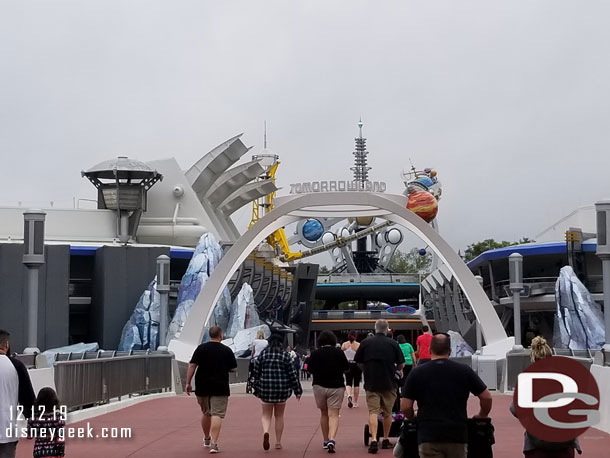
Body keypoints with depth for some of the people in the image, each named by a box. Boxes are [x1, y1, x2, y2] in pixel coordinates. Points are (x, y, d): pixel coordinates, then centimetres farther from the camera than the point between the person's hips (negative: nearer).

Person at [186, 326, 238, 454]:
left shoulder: (201, 348, 1)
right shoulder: (227, 350, -1)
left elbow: (192, 366, -4)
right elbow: (233, 369, 3)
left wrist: (188, 383, -1)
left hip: (202, 387, 3)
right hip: (220, 387, -3)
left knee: (205, 413, 20)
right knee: (217, 415, -5)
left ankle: (206, 439, 36)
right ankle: (214, 444, -16)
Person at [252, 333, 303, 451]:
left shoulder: (262, 355, 3)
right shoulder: (285, 355, -1)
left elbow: (256, 373, 5)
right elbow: (292, 374, -2)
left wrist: (257, 390, 15)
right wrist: (298, 390, 4)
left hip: (266, 388, 0)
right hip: (282, 389, 0)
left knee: (266, 415, 8)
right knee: (279, 416, 13)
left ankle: (265, 432, -21)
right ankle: (278, 442, 15)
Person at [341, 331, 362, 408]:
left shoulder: (344, 344, -2)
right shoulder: (359, 345, -7)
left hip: (347, 365, 1)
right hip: (357, 365, -1)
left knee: (348, 382, 6)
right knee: (356, 383, 9)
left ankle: (349, 395, -23)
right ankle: (355, 402, 13)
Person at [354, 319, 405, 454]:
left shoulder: (365, 343, -2)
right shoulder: (393, 344, -2)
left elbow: (359, 363, 5)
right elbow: (401, 364, 2)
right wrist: (396, 369, 24)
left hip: (371, 382, 0)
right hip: (389, 382, 0)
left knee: (373, 411, -2)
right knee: (387, 412, 14)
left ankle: (374, 440, -18)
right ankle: (386, 440, 22)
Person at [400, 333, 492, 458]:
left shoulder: (417, 373, 2)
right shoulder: (464, 371, 5)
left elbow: (405, 407, 0)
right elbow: (486, 397, 6)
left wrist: (414, 419, 21)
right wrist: (482, 416, 25)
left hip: (429, 437, -2)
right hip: (458, 436, 2)